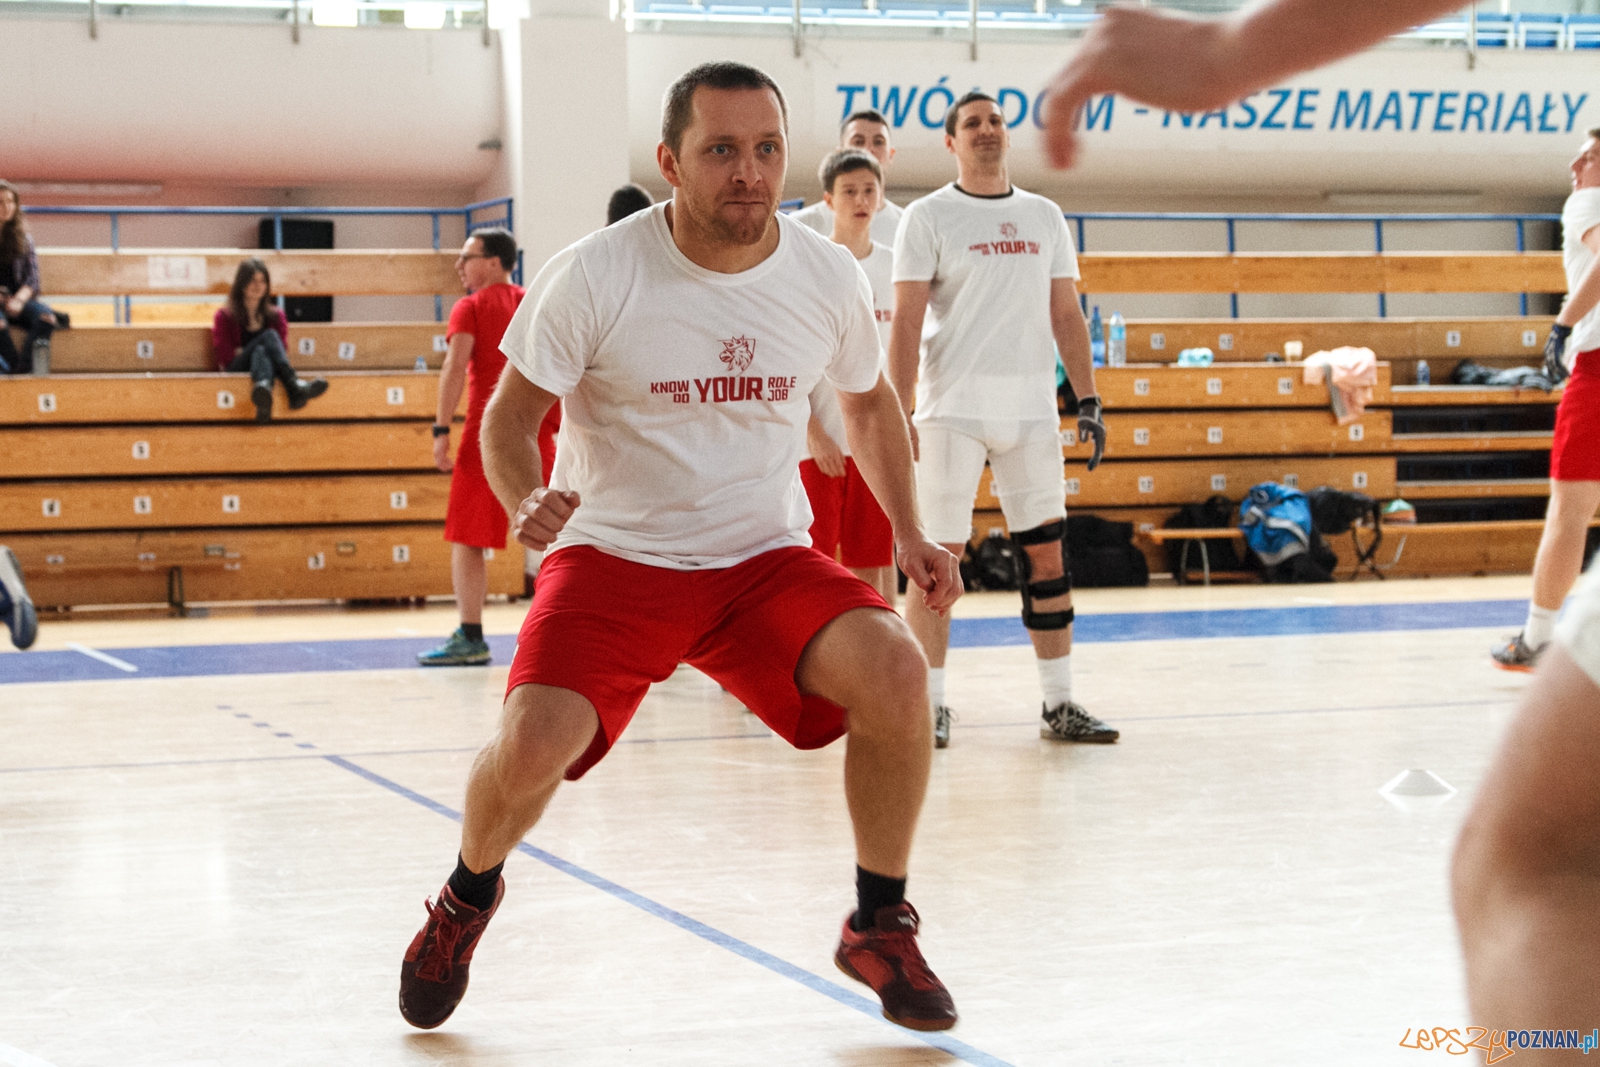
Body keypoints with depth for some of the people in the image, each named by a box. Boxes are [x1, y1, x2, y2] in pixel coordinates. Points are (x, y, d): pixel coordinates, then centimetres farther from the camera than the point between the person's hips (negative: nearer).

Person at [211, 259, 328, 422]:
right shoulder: (224, 317, 15)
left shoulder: (275, 317, 22)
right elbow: (224, 355, 4)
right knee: (269, 336, -28)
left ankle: (263, 388, -74)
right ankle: (294, 387, -55)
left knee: (260, 352, -36)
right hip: (236, 371, -2)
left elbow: (283, 351, 8)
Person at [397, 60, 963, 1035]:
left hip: (768, 558, 2)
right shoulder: (594, 277, -14)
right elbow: (510, 415, -5)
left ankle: (881, 927, -3)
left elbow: (870, 404, 16)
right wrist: (527, 502, -26)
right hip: (614, 557, -2)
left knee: (895, 668, -25)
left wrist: (910, 532, 5)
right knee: (531, 747, -24)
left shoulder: (830, 278, -3)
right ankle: (471, 895, 14)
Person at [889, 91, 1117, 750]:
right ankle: (929, 706, 6)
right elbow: (906, 322, -5)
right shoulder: (928, 217, 0)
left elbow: (1066, 314, 14)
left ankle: (1059, 705, 10)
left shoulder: (1044, 217, 13)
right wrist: (898, 416, -13)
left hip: (1031, 407, 4)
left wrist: (1087, 399, 6)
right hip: (952, 408, -4)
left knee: (1047, 551, 4)